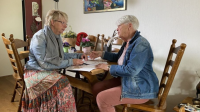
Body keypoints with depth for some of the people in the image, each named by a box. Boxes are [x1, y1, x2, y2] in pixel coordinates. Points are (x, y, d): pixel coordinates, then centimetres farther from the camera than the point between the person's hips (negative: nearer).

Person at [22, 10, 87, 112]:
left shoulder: (57, 37, 7)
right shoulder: (40, 37, -17)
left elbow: (60, 55, 21)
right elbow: (44, 64, -22)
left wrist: (78, 55, 7)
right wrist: (70, 62, -21)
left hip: (49, 71, 7)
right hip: (36, 72, -7)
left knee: (63, 82, -22)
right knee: (61, 82, -31)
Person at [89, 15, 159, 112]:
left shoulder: (140, 45, -21)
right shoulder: (128, 42, 10)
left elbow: (130, 70, -28)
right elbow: (118, 57, 28)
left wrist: (108, 67, -16)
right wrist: (101, 54, 17)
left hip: (141, 89, -10)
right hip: (126, 81, 10)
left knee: (102, 98, -21)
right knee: (96, 88, 4)